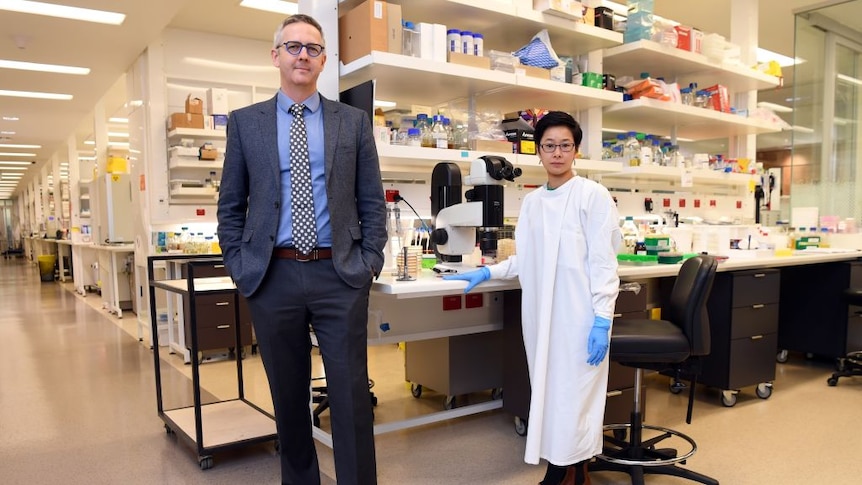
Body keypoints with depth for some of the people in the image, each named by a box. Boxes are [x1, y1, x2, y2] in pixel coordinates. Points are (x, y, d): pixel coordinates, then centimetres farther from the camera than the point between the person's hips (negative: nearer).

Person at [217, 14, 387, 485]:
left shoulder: (354, 121, 7)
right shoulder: (244, 121, 8)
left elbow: (372, 202, 7)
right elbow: (230, 205, 9)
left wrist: (370, 262, -1)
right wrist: (239, 267, 1)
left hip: (340, 275, -1)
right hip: (272, 277, 1)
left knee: (351, 394, 2)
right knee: (288, 395, 14)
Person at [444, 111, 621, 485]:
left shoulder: (593, 195, -4)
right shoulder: (531, 201, 13)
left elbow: (603, 263, -8)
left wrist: (602, 319, -13)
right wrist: (487, 273, 8)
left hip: (579, 315, -5)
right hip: (540, 314, 6)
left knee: (576, 394, 0)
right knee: (548, 391, 10)